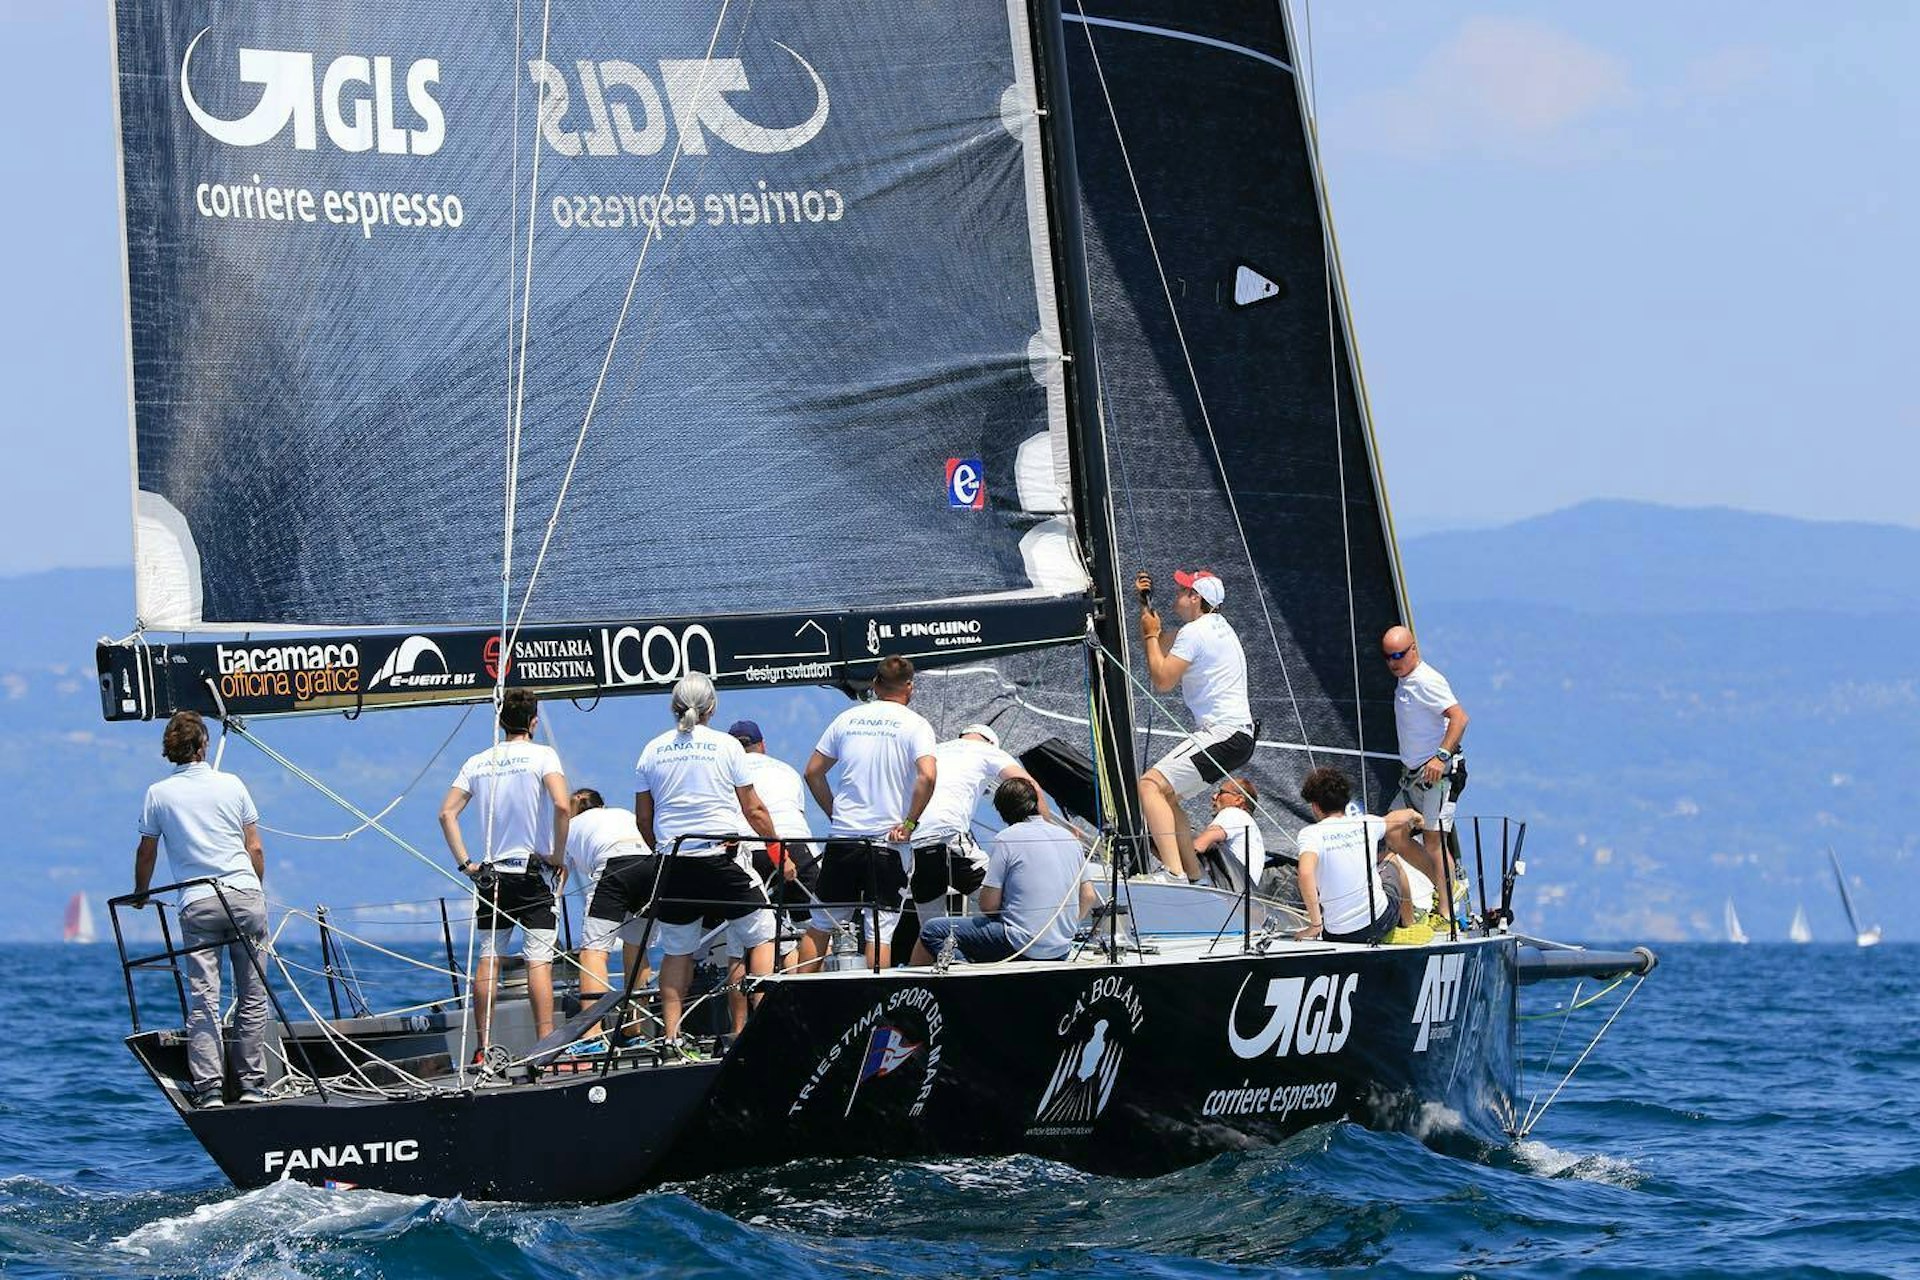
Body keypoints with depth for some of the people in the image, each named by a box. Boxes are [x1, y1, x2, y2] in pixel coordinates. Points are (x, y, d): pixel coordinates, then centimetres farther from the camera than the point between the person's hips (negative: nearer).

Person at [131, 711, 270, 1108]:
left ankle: (209, 1090, -11)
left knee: (203, 1000, -2)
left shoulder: (159, 793, 4)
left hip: (197, 904, -1)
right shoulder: (232, 785, 6)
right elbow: (255, 849, 9)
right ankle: (253, 1085, 5)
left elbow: (146, 853, 13)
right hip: (246, 895, 1)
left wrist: (140, 894, 32)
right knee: (252, 996, 6)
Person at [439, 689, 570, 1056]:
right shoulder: (541, 755, -6)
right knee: (539, 960, -5)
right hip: (532, 872, -4)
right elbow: (562, 805, -21)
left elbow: (447, 813, 2)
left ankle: (483, 1049, 10)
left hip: (490, 873, 4)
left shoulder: (478, 762, 7)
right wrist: (558, 854, -10)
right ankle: (545, 1049, -11)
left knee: (488, 960, 9)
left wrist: (464, 863, 4)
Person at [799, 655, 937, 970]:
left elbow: (813, 772, 9)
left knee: (819, 926, 13)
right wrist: (909, 823, -9)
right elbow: (927, 775, -19)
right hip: (889, 841, -3)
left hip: (842, 837, 3)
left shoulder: (847, 719, 7)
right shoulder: (915, 725, -4)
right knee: (881, 930, -1)